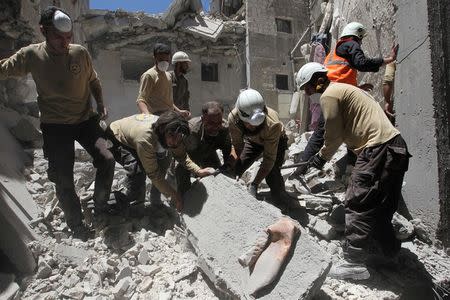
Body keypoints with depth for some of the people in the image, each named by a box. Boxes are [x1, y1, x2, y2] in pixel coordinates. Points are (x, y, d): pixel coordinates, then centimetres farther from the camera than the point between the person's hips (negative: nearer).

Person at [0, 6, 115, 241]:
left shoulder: (80, 53, -4)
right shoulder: (31, 55, -7)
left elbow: (93, 81, 11)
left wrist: (100, 104, 1)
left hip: (85, 119, 2)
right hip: (55, 125, -1)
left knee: (106, 160, -12)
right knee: (64, 179, -1)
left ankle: (101, 206, 15)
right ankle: (76, 225, 20)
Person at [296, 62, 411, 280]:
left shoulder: (329, 95, -7)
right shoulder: (346, 89, 24)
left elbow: (334, 135, -6)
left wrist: (321, 158, 8)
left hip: (377, 150, -10)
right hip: (396, 147, 10)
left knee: (358, 204, -6)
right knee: (380, 205, 20)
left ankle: (355, 262, -3)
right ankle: (388, 249, 34)